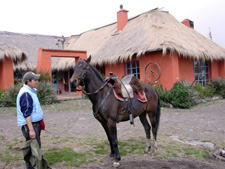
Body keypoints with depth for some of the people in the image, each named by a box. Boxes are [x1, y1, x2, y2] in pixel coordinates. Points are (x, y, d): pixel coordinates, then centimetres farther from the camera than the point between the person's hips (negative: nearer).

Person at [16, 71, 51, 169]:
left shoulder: (30, 91, 14)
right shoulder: (26, 93, -19)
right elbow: (26, 114, -24)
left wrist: (40, 122, 24)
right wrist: (31, 130, -26)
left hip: (35, 124, 11)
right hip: (30, 125, -11)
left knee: (37, 147, 20)